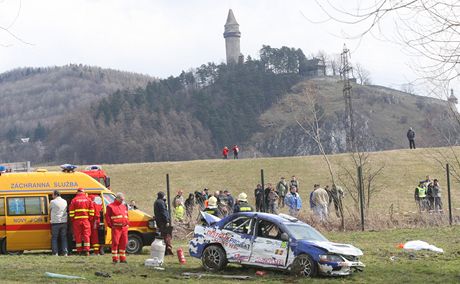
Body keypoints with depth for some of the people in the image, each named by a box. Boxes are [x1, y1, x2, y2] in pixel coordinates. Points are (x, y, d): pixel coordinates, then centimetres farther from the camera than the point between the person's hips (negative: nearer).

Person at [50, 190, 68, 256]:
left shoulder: (53, 202, -5)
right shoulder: (65, 202, 8)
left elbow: (50, 211, 8)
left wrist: (50, 219, 25)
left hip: (55, 222, -4)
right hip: (64, 222, 4)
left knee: (54, 238, 5)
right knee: (64, 238, 9)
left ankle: (55, 253, 0)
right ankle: (65, 252, 4)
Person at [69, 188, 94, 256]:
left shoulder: (74, 200, 1)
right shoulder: (88, 199, 6)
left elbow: (71, 211, -1)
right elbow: (92, 210, 4)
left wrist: (72, 219, 7)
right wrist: (90, 218, 10)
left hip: (77, 220, -1)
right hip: (86, 220, 1)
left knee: (78, 235, 5)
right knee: (86, 235, 3)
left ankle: (79, 251, 6)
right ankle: (87, 250, -4)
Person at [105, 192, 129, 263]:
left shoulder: (124, 206, 21)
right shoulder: (110, 206, 1)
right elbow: (107, 216, -3)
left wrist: (127, 224, 15)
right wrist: (110, 225, -9)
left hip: (124, 227, 6)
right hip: (116, 227, -6)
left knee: (124, 243, 6)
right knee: (115, 242, -7)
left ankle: (122, 258, 14)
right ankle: (114, 258, -3)